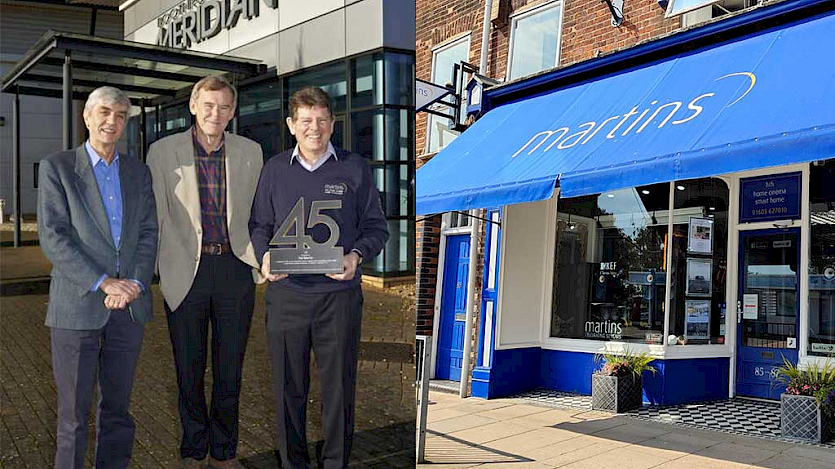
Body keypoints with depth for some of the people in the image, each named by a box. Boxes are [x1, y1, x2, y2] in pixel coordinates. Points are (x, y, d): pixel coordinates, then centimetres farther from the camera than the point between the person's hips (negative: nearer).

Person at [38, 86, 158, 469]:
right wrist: (104, 283, -16)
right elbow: (52, 238, -8)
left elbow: (148, 233, 7)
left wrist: (135, 284, -9)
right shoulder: (56, 168, 0)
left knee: (118, 408, 13)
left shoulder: (138, 172, 12)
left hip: (130, 304, 3)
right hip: (78, 305, -3)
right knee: (73, 412, 5)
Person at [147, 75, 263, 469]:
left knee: (229, 367, 11)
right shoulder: (163, 151, 0)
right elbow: (153, 215, 0)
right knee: (189, 367, 10)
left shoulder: (250, 152, 5)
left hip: (236, 270, 1)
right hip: (185, 270, -1)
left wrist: (262, 259, 7)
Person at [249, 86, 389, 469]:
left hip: (339, 295, -1)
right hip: (286, 294, 2)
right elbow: (259, 224, 14)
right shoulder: (274, 169, 9)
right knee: (288, 386, 9)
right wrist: (265, 255, -8)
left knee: (339, 387, 6)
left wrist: (356, 256, -14)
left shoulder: (355, 168, 4)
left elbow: (375, 227, 6)